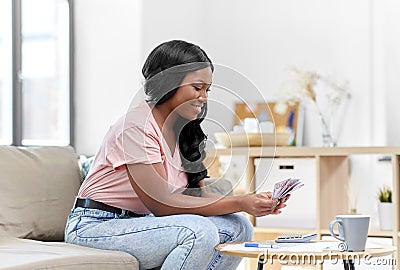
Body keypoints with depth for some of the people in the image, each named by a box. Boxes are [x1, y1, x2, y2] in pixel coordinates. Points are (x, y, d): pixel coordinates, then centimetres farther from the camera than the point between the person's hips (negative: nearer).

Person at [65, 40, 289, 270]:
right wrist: (239, 203, -25)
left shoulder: (185, 131, 8)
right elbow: (161, 203, -23)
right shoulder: (137, 126, -19)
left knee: (238, 226, -8)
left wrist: (253, 201, -14)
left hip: (139, 223, 9)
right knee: (199, 231, -30)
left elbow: (197, 195, 2)